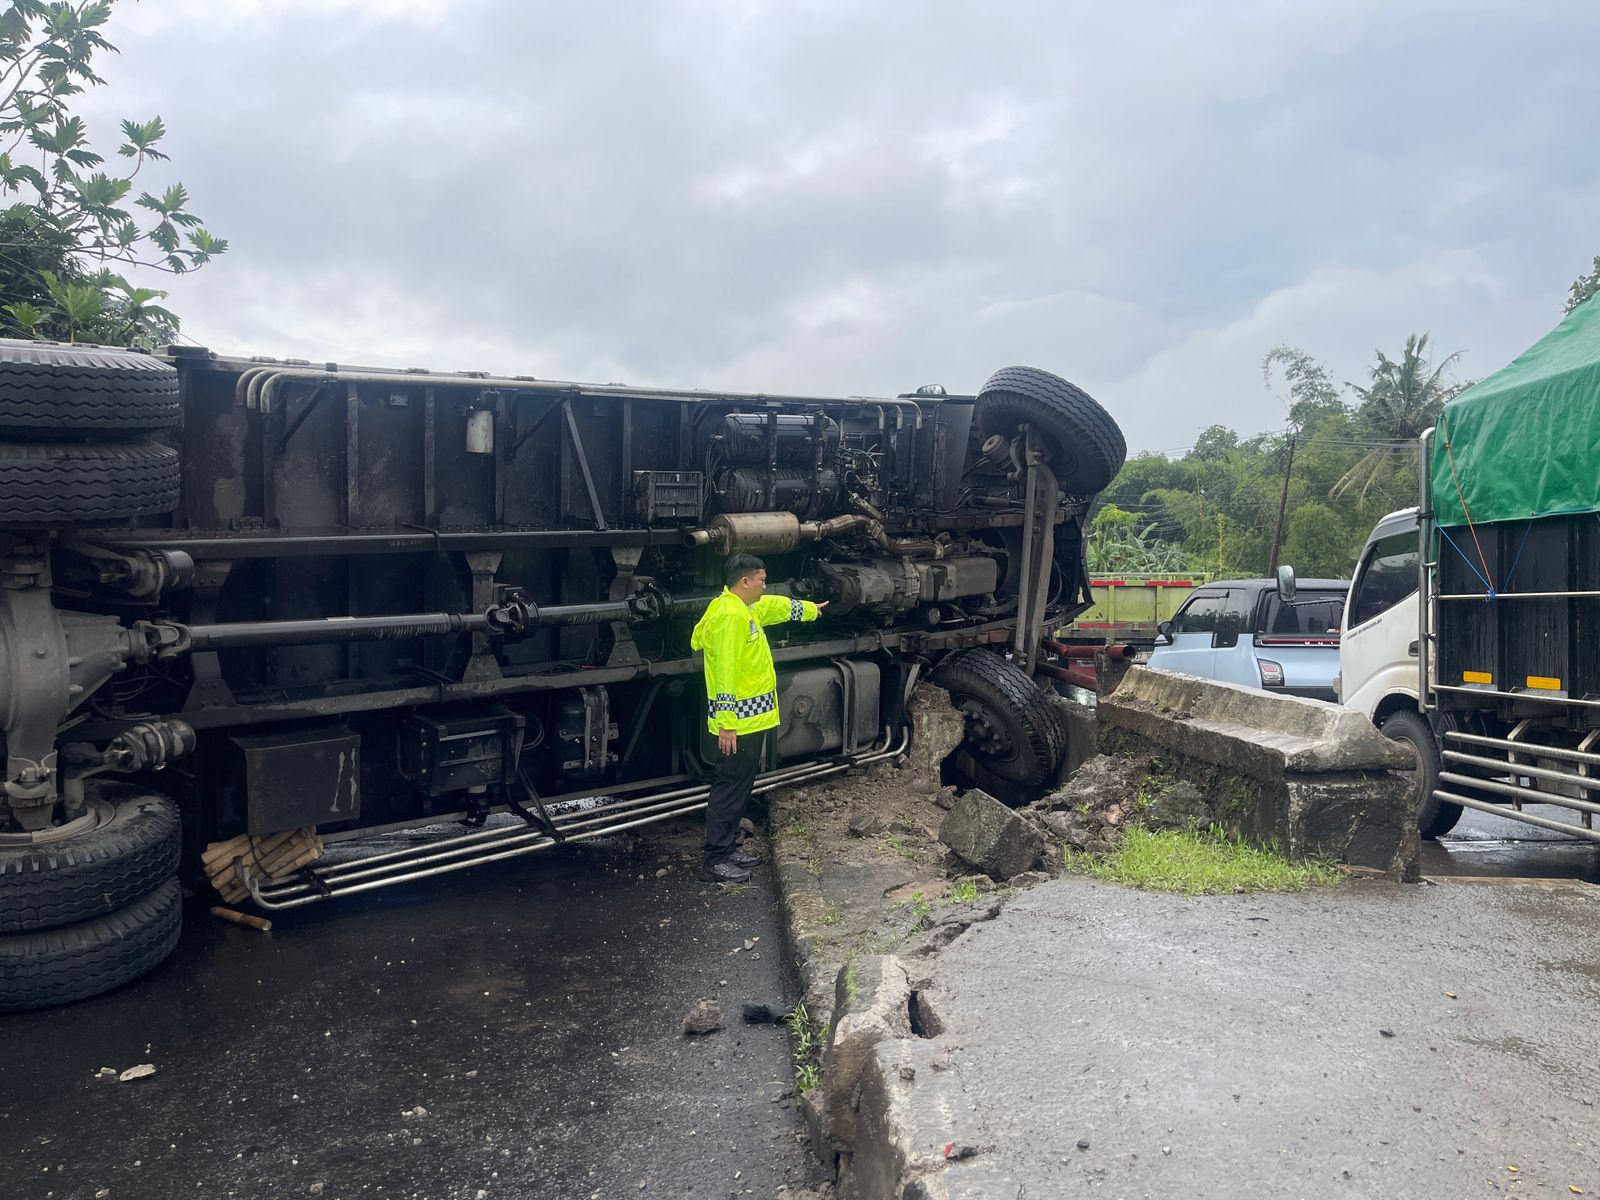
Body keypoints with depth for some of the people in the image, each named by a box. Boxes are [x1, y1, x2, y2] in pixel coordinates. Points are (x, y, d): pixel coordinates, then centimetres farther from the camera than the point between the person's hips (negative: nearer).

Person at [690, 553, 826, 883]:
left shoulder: (746, 608, 13)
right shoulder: (729, 615, -19)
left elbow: (778, 606, 35)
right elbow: (725, 672, -25)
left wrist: (810, 610, 50)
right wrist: (727, 723, -27)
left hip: (751, 719, 11)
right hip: (739, 721, -11)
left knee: (740, 787, 16)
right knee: (730, 788, -5)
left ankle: (727, 850, 25)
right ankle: (714, 862, 1)